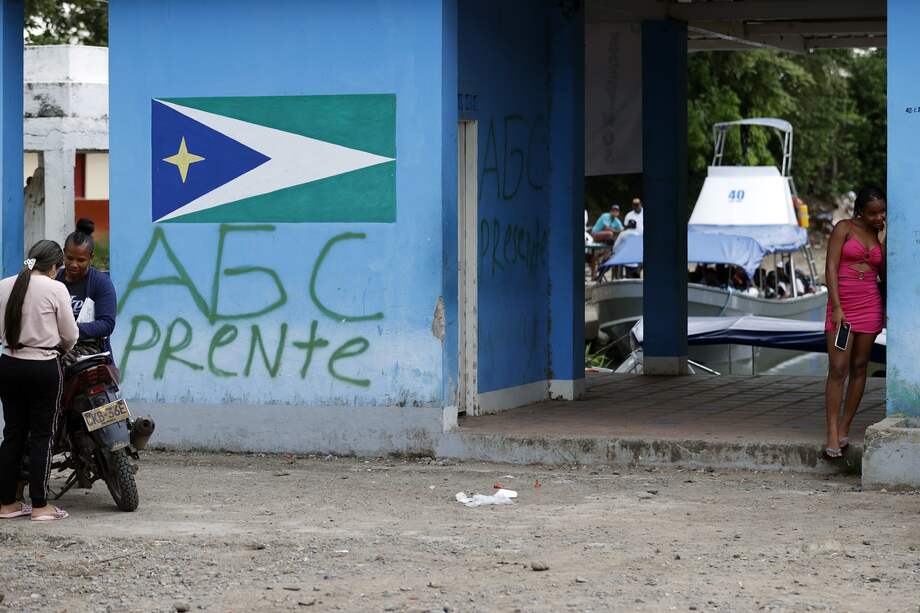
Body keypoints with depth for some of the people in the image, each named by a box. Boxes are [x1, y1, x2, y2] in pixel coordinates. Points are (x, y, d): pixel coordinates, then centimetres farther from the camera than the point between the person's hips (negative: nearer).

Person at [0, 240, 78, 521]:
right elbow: (70, 335, -4)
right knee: (42, 435, 2)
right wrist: (61, 347, 17)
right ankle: (40, 506, 3)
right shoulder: (55, 289, -10)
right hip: (43, 369, -5)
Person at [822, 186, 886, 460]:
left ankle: (844, 428, 12)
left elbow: (886, 276, 9)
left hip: (870, 304, 4)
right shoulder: (844, 229, -2)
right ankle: (832, 435, -12)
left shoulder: (882, 235, 12)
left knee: (859, 368, 5)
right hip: (842, 303, -4)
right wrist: (836, 307, -16)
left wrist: (883, 242, -1)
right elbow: (831, 268, -8)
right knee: (838, 368, -11)